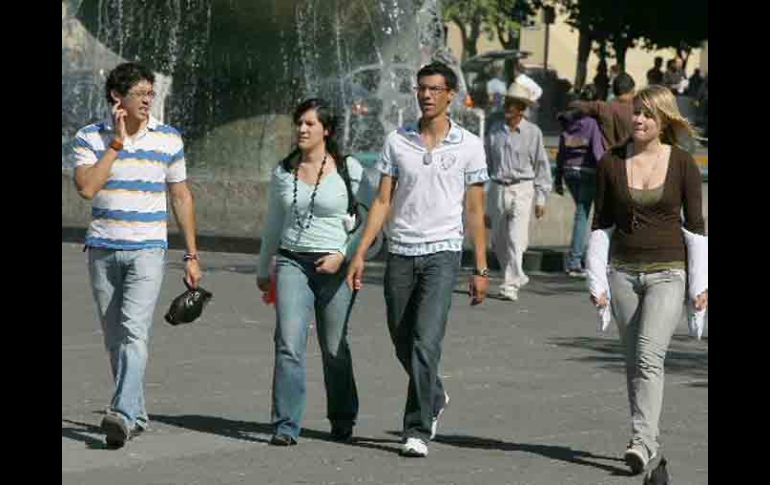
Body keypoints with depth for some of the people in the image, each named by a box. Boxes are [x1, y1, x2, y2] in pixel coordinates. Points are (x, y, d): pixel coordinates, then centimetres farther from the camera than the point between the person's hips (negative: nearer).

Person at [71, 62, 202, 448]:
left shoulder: (168, 139, 3)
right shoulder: (89, 138, 1)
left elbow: (181, 198, 10)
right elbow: (86, 188, -15)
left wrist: (192, 256, 8)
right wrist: (116, 143, -15)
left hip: (147, 250, -2)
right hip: (102, 250, 2)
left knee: (134, 330, -18)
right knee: (114, 338, 8)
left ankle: (123, 414, -28)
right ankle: (137, 414, 20)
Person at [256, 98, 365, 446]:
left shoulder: (349, 170, -2)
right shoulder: (283, 172, 9)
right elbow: (272, 225, 20)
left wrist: (343, 255, -12)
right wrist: (263, 270, 24)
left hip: (335, 266, -2)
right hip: (292, 263, 2)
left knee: (334, 349, 7)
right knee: (288, 344, -11)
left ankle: (343, 421, 27)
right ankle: (286, 426, -11)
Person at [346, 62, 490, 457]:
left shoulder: (468, 146, 2)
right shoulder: (397, 141, 6)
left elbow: (475, 211, 4)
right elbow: (382, 201, 8)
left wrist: (481, 269, 1)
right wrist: (360, 253, 1)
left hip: (442, 253, -3)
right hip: (400, 253, 3)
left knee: (425, 342, -15)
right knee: (403, 343, 11)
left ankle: (417, 430, -11)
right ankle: (434, 398, 38)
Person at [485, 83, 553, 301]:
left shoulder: (533, 132, -1)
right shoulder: (495, 131, 6)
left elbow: (541, 166, 3)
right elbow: (487, 162, 13)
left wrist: (541, 198, 1)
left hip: (522, 190, -4)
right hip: (497, 189, 4)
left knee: (516, 239, -12)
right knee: (498, 241, 10)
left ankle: (510, 285, -11)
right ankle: (516, 276, 29)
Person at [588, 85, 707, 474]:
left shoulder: (682, 164, -2)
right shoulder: (611, 162, 2)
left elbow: (695, 225, 3)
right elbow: (601, 224, 8)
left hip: (667, 271, -3)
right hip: (623, 271, 3)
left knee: (649, 357, -17)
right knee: (634, 362, 8)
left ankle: (642, 440, -21)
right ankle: (648, 441, 18)